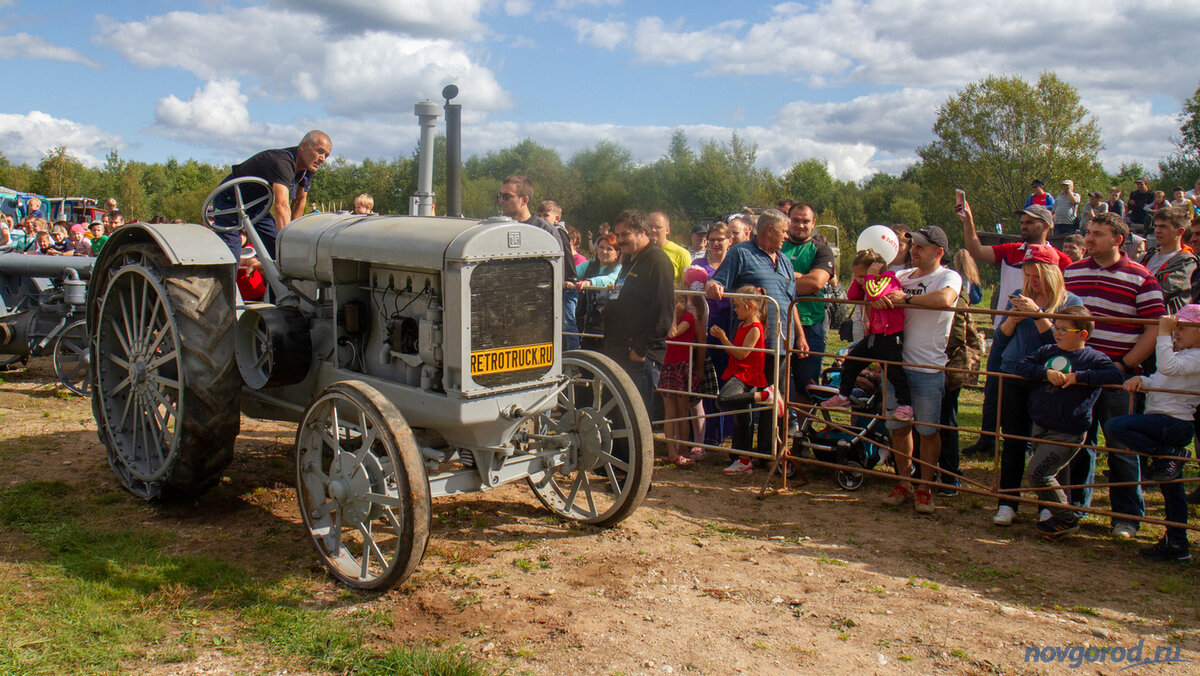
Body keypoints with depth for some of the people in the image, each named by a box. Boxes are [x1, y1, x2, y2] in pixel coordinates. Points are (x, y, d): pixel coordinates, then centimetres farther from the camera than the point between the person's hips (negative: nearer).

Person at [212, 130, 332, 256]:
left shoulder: (308, 166, -9)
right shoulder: (282, 162, -37)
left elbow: (300, 200, 3)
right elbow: (281, 205, -49)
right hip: (230, 203, -8)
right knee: (231, 257, -18)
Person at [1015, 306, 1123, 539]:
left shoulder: (1093, 358, -7)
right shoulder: (1048, 351, 8)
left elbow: (1115, 375, -19)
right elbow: (1022, 365, 2)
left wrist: (1077, 377, -21)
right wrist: (1046, 372, -16)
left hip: (1067, 433, -7)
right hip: (1039, 427, 7)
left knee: (1037, 473, -14)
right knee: (1032, 475, 13)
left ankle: (1066, 519, 3)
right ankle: (1059, 515, 30)